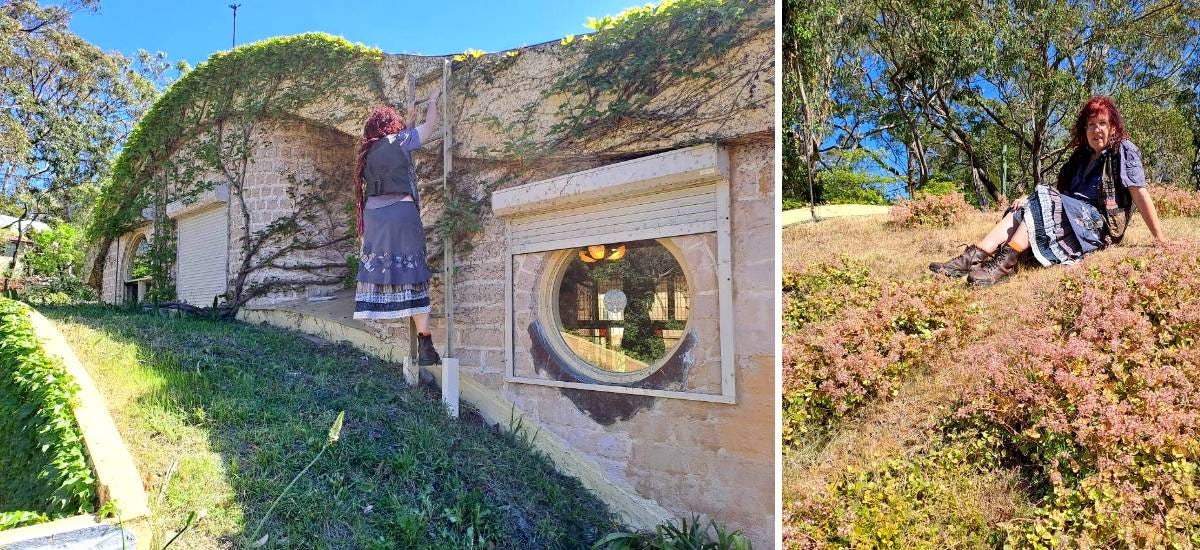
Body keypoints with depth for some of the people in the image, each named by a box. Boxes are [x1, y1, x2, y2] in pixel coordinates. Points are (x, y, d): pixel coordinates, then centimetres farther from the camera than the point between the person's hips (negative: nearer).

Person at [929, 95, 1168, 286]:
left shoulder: (1124, 151, -1)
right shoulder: (1082, 155, 20)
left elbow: (1140, 194, -8)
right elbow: (1060, 190, 16)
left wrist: (1159, 238, -11)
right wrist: (1031, 198, -3)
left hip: (1100, 222, -7)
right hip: (1074, 214, 7)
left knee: (1043, 203, -28)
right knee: (1020, 210, -14)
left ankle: (1005, 263, -43)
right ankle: (972, 258, -35)